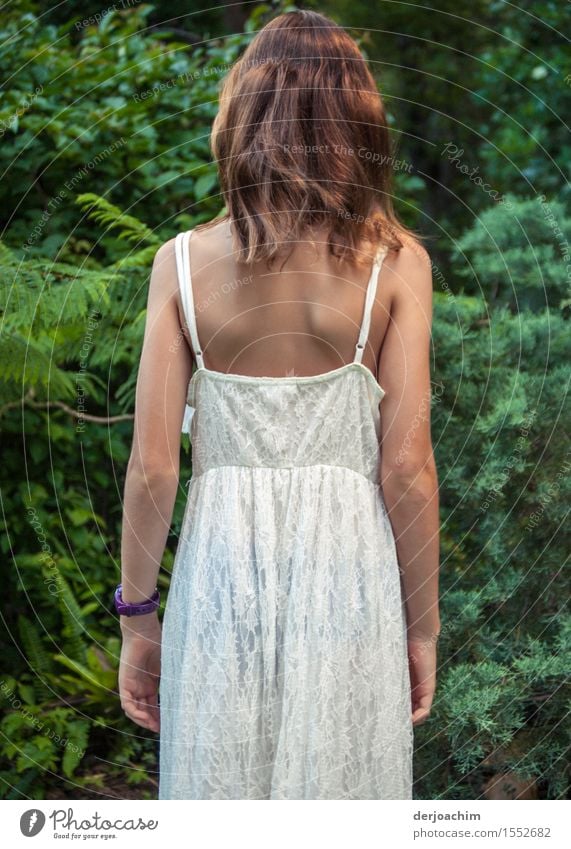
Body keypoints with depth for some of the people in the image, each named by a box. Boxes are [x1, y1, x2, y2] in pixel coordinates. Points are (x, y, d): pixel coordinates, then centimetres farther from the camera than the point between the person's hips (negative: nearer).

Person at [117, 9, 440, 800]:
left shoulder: (185, 261, -3)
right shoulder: (394, 261, -5)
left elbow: (151, 468, -4)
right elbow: (408, 468, -7)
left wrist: (136, 617, 7)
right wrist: (422, 625, 5)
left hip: (221, 567, 1)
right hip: (346, 571, 0)